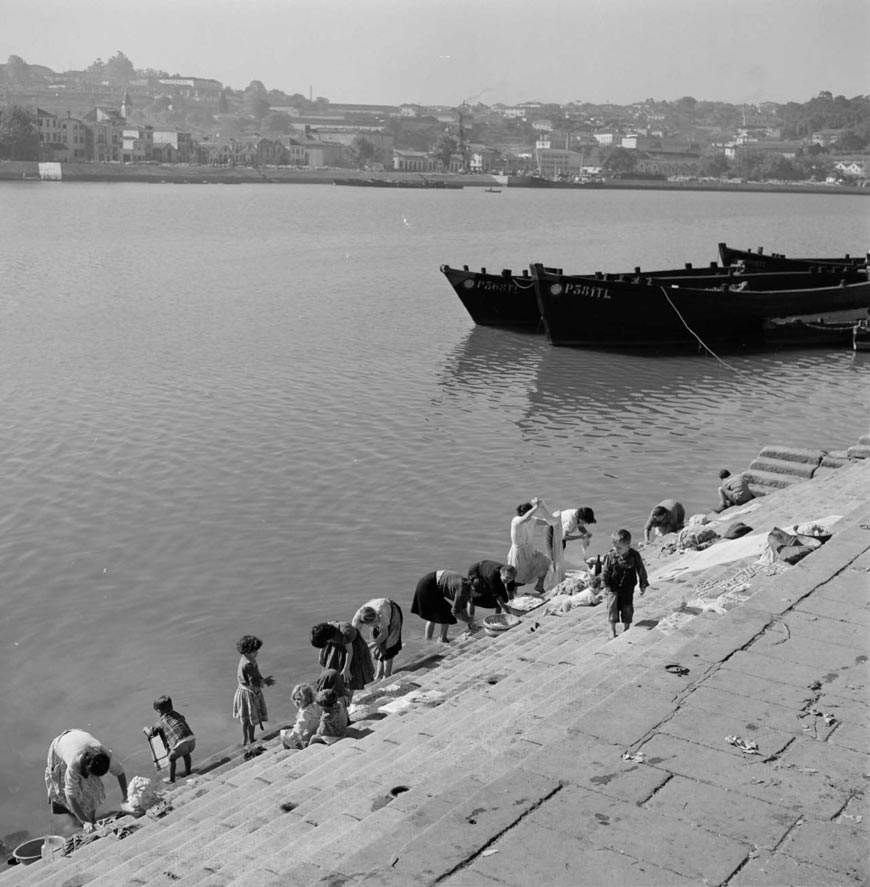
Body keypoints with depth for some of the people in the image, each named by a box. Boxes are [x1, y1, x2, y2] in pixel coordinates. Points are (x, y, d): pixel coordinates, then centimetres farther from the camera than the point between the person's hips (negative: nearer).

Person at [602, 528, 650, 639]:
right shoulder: (611, 556, -13)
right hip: (613, 587, -1)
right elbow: (605, 571, -4)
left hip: (628, 588, 1)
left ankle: (626, 627, 25)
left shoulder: (634, 555, -12)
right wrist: (605, 585, -8)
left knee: (627, 607, 7)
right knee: (612, 606, -6)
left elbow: (641, 570, -1)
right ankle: (612, 629, 6)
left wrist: (643, 585, 3)